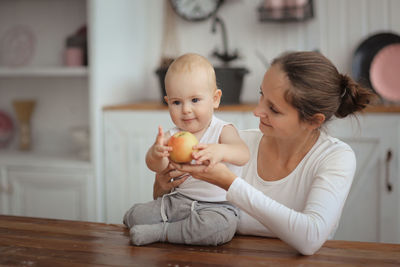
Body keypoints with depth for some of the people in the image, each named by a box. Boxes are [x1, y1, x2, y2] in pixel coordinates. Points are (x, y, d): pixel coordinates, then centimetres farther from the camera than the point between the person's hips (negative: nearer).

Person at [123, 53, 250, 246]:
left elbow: (243, 154, -29)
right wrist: (156, 154, -42)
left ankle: (160, 232, -16)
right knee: (134, 215, -9)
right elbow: (155, 165, -15)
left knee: (219, 226, -36)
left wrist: (219, 151, -54)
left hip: (217, 206, -3)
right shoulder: (172, 136, 3)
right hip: (178, 201, 4)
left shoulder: (223, 131, -8)